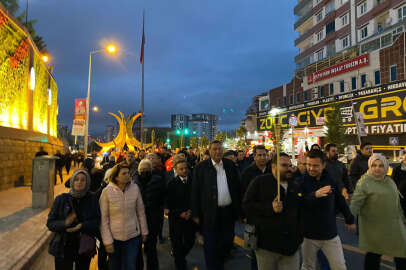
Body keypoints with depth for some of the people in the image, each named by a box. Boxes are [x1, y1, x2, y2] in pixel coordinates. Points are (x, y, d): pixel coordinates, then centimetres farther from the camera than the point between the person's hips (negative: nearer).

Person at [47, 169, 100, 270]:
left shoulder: (92, 200, -3)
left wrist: (81, 226, -24)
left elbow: (96, 221, -7)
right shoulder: (61, 199, -4)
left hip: (85, 248, 1)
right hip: (63, 248, -1)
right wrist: (65, 223, -23)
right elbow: (50, 223, -4)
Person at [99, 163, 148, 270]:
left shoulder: (135, 188, -9)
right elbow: (103, 219, -10)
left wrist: (144, 232, 5)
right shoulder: (107, 191, -15)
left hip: (133, 237, 1)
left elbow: (141, 212, 0)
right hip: (114, 238, 0)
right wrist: (107, 241, -8)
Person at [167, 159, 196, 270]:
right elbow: (169, 203, -4)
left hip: (190, 217, 2)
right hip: (176, 218, -1)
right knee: (177, 243, 8)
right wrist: (180, 213, -12)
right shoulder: (172, 184, -5)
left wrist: (190, 211, -8)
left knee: (190, 242, 9)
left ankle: (180, 256, 40)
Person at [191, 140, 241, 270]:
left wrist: (238, 209, 6)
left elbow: (237, 188, 8)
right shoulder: (201, 167, -6)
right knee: (210, 247, 7)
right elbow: (195, 192, -5)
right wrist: (196, 214, -6)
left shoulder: (230, 165, 3)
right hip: (210, 214, -4)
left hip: (228, 212, 4)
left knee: (226, 243, 19)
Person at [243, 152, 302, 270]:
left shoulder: (296, 186, 11)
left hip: (291, 244, 4)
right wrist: (270, 208, -23)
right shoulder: (259, 181, -7)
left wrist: (299, 237, 15)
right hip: (267, 243, -4)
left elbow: (300, 211, 20)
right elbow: (246, 205, -13)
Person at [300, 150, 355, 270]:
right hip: (309, 235, -1)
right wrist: (315, 195, -38)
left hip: (330, 234, 2)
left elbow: (340, 201, 10)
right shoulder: (301, 181, -12)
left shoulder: (331, 180, -4)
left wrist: (349, 220, 19)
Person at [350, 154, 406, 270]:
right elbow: (355, 203, -18)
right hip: (375, 228, -7)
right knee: (373, 256, 5)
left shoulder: (390, 181, 10)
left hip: (394, 227, 7)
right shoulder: (364, 182, -13)